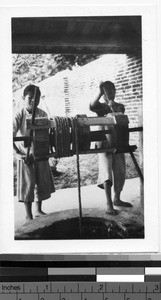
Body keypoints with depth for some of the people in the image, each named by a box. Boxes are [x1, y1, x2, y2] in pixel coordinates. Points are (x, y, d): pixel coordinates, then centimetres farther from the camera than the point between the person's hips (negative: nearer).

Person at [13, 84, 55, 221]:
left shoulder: (42, 114, -3)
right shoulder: (19, 115, -12)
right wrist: (20, 154, -27)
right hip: (25, 155, -4)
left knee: (43, 182, 11)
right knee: (27, 184, 0)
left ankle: (38, 210, 32)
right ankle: (28, 215, 13)